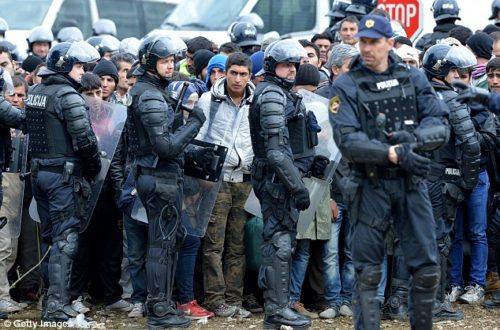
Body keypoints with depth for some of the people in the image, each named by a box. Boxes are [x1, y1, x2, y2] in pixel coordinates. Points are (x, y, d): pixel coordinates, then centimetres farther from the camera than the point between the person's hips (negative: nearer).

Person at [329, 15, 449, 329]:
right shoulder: (346, 87, -3)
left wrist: (412, 136, -21)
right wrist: (394, 154, -24)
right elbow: (348, 142, -14)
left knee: (427, 267, 3)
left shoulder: (414, 79, 5)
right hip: (370, 185, -2)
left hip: (412, 184, 2)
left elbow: (440, 128, -1)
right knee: (368, 271, 2)